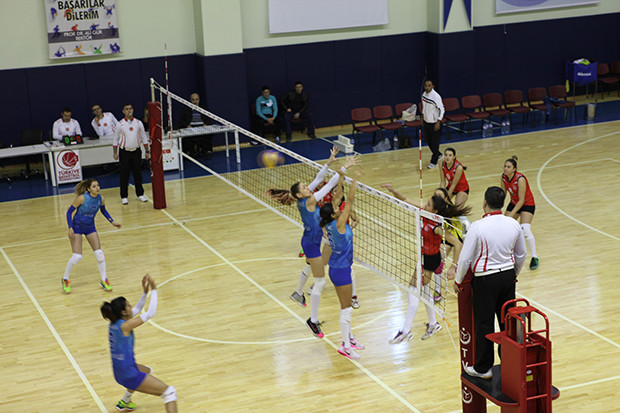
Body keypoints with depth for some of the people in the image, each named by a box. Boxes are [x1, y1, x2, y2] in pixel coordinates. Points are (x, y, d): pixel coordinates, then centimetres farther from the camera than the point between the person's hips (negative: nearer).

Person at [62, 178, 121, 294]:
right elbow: (69, 212, -16)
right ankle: (65, 279, 12)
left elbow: (103, 210, 12)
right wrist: (70, 227, -25)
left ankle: (104, 280, 12)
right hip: (77, 227, -4)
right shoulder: (82, 198, -26)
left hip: (90, 227, 4)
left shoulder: (101, 198, -11)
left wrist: (112, 221, 5)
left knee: (99, 254, -4)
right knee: (77, 257, -11)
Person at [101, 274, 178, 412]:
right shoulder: (124, 326, -19)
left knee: (147, 371, 41)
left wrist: (145, 292, 8)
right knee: (170, 392, -9)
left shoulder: (114, 323, 4)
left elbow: (136, 310, 17)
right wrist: (154, 290, -11)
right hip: (128, 374, -9)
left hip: (119, 372, 9)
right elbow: (151, 313, -19)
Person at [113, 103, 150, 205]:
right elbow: (115, 139, 4)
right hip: (124, 152, -2)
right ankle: (124, 197, 7)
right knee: (124, 175, 1)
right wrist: (115, 153, 0)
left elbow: (144, 138, 8)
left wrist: (147, 151, 6)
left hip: (136, 151, 2)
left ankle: (140, 194, 17)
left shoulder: (138, 123, 2)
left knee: (138, 173, 6)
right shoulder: (120, 124, -3)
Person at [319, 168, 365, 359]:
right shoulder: (338, 224, -22)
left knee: (346, 306, 19)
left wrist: (341, 176, 3)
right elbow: (350, 201, -24)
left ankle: (349, 338, 30)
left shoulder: (329, 224, 0)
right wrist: (355, 180, -23)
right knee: (347, 309, -2)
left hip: (337, 269, 9)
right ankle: (345, 345, 3)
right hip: (341, 270, -9)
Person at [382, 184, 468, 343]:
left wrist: (453, 266, -30)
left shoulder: (437, 227, -30)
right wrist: (393, 191, -19)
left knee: (414, 291, -6)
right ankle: (433, 324, 36)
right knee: (424, 290, 20)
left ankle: (406, 331, -2)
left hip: (430, 260, -9)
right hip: (424, 257, 9)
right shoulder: (423, 212, -9)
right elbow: (405, 200, -2)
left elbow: (457, 244, -29)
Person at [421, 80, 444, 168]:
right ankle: (438, 155, 38)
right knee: (428, 140, 17)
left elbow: (441, 110, -18)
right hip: (426, 122, 8)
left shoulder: (436, 96, -22)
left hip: (434, 123, -8)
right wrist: (423, 117, 18)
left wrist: (438, 122, -21)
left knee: (435, 142, 2)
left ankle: (434, 161, 14)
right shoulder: (424, 94, 1)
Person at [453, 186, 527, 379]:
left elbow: (465, 258, -14)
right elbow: (521, 254, 10)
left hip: (485, 280, -5)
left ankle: (483, 368, 15)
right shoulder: (513, 224, -3)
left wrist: (458, 280, 1)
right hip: (508, 276, 5)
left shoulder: (477, 227, -19)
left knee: (484, 324, 6)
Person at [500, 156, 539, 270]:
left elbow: (521, 200, -27)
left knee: (525, 229, -24)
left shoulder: (520, 179, -30)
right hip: (514, 203, 7)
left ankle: (534, 258, -14)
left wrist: (511, 214, -29)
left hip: (527, 204, -7)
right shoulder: (504, 177, -10)